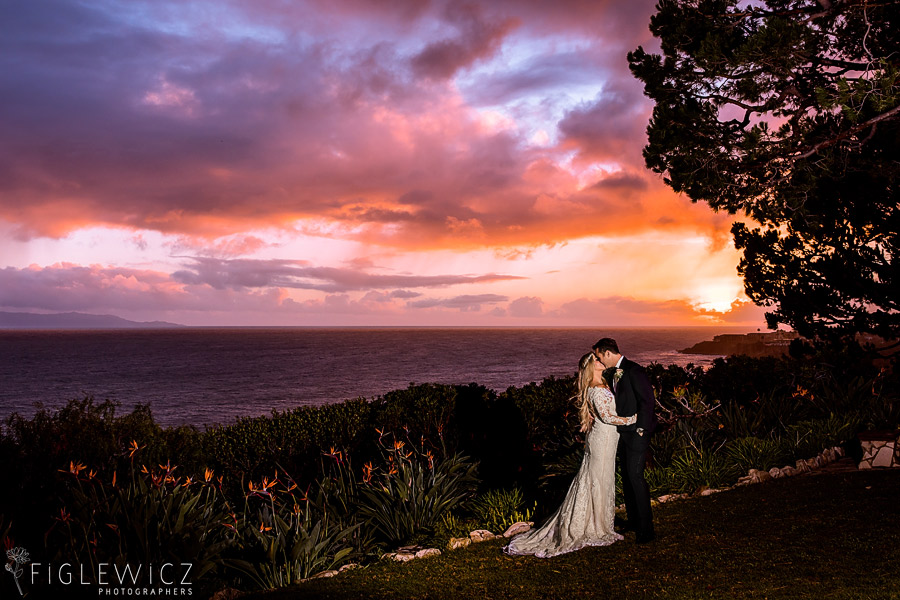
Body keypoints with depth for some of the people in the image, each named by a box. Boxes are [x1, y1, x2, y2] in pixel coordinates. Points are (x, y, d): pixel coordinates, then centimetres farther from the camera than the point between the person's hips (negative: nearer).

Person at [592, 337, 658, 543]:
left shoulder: (634, 370, -15)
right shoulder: (615, 373, 13)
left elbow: (648, 400, -18)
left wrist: (641, 429, -17)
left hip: (636, 433, -9)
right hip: (623, 433, 9)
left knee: (635, 476, -10)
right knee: (626, 476, 14)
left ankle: (646, 529, -3)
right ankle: (633, 521, 25)